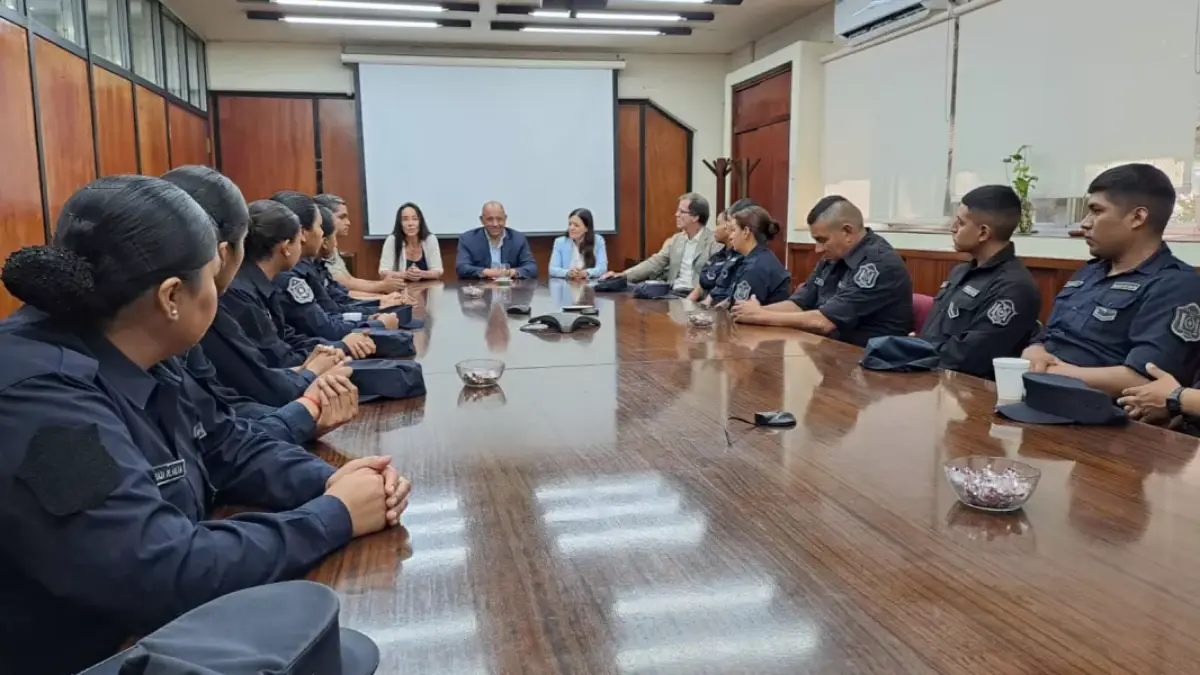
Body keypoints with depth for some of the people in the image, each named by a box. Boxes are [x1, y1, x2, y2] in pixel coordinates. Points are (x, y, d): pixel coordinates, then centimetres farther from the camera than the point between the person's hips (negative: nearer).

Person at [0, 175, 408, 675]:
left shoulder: (131, 361, 0)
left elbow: (222, 447, 9)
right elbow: (167, 577, -32)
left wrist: (328, 480, -9)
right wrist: (334, 515, -22)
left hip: (158, 632, 8)